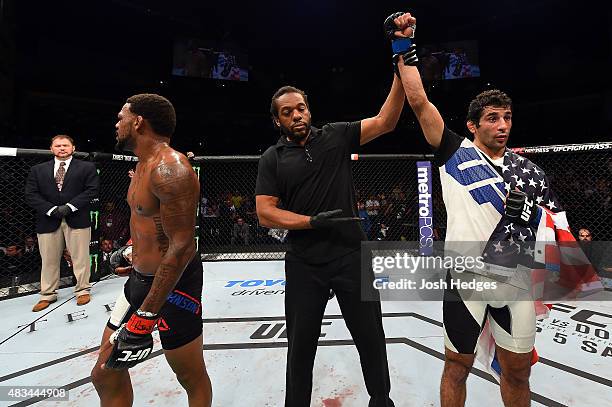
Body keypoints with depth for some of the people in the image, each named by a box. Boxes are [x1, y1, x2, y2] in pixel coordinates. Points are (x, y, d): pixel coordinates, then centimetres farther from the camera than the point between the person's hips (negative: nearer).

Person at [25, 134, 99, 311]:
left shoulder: (87, 167, 6)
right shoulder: (37, 170, 14)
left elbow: (92, 190, -4)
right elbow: (30, 195, 6)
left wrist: (69, 207, -12)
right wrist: (51, 209, -9)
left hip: (77, 219, -2)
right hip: (48, 221, 3)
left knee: (80, 257, 3)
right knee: (49, 260, 10)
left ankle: (82, 290, 16)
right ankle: (48, 295, 24)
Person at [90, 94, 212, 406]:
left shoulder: (170, 168, -22)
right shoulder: (144, 164, 10)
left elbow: (181, 247, -26)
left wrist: (145, 316, -23)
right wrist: (132, 248, 27)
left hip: (173, 283, -9)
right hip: (140, 278, 9)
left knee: (192, 377, 11)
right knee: (105, 374, 18)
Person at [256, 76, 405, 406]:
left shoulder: (335, 136, 4)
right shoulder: (272, 158, 2)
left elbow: (384, 122, -2)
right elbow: (265, 213, -5)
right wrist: (313, 221, -15)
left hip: (351, 256, 1)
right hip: (304, 264, 0)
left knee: (371, 339, 16)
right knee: (301, 346, 16)